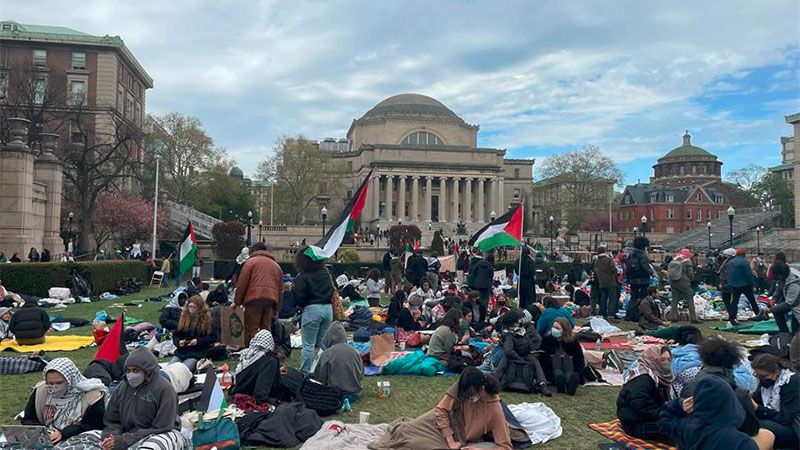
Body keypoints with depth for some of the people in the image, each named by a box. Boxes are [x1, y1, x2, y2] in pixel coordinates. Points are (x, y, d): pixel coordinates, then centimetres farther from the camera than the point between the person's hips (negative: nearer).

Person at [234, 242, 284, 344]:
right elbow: (280, 289, 21)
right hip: (271, 300, 5)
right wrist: (276, 308, 21)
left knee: (251, 330, -3)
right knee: (266, 329, 9)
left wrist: (237, 301, 7)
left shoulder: (251, 262, 8)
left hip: (254, 298, -4)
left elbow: (241, 284, 1)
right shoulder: (276, 265, 24)